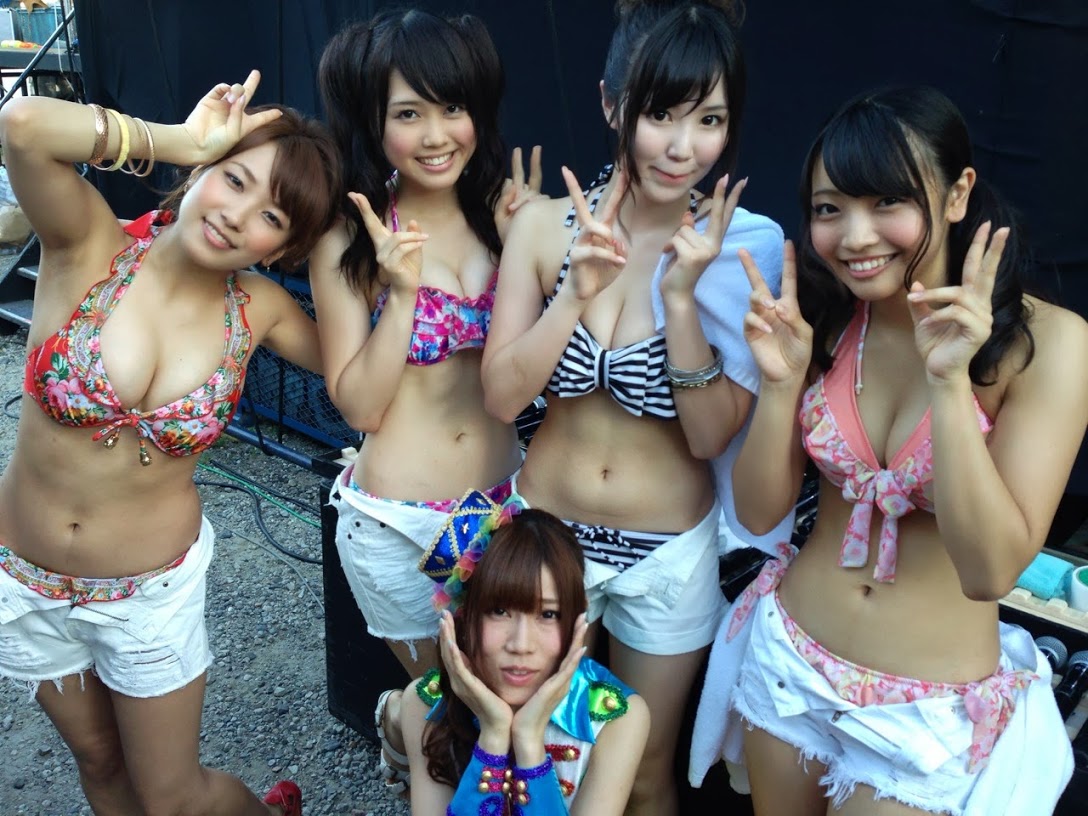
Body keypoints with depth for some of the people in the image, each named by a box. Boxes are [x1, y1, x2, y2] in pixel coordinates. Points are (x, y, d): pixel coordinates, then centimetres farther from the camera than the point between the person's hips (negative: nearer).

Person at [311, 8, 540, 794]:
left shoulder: (502, 213, -4)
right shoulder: (349, 242, -12)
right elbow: (359, 405, -14)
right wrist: (401, 290, -24)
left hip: (504, 499, 4)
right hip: (396, 522, -3)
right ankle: (401, 719, 52)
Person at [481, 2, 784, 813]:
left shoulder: (744, 247, -17)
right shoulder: (546, 224, -11)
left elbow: (711, 436, -17)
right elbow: (501, 396, -13)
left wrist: (682, 296, -30)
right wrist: (578, 291, -26)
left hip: (669, 553, -1)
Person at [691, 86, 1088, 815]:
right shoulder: (823, 319, -6)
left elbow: (992, 570, -23)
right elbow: (758, 511, -6)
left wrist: (949, 380, -32)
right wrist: (782, 380, -21)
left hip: (932, 708, -3)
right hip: (788, 656, 4)